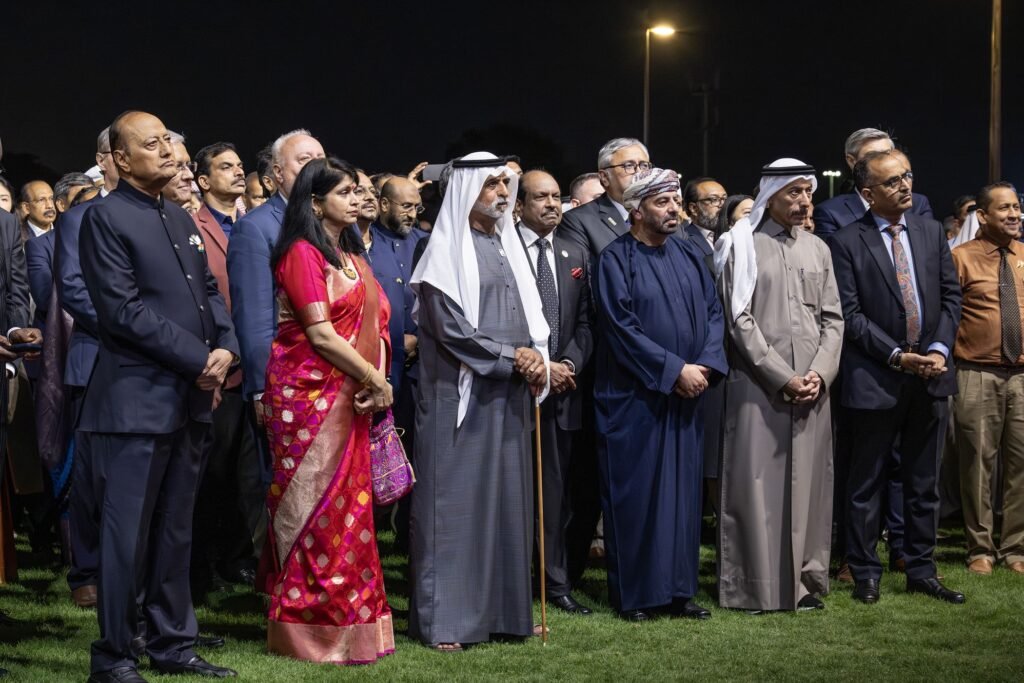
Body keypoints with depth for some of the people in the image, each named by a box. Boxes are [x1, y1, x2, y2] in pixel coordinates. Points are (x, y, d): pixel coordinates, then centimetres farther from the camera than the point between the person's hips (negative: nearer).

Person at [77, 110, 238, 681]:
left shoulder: (182, 219, 18)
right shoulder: (107, 218, -7)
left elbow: (209, 290, 18)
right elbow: (123, 309, -15)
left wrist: (225, 347, -2)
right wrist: (197, 359, -15)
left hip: (191, 398, 7)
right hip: (136, 398, -7)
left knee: (175, 531, 13)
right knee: (128, 533, -2)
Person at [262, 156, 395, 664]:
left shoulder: (350, 255, 17)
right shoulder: (302, 253, -9)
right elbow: (321, 335, -15)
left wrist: (374, 384, 2)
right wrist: (377, 381, -11)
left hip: (349, 399, 8)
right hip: (309, 394, -8)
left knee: (348, 510, 9)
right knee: (317, 508, -3)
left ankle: (348, 621, 15)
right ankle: (311, 628, 4)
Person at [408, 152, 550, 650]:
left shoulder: (506, 245, 15)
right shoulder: (447, 250, -7)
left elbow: (529, 317, 16)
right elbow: (449, 328, -15)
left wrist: (535, 358, -4)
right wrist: (512, 358, -13)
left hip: (509, 395, 7)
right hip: (460, 395, -7)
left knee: (507, 498, 9)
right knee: (455, 501, -4)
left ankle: (504, 608, 16)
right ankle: (444, 617, 1)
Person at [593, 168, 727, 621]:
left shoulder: (689, 256, 11)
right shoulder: (615, 260, -8)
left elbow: (713, 312, 9)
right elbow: (622, 327, -15)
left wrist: (706, 365, -8)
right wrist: (674, 370, -16)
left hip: (686, 396, 6)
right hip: (634, 397, -6)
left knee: (682, 490, 8)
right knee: (635, 493, 1)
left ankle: (678, 588, 16)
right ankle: (632, 595, 9)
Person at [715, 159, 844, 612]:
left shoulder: (818, 249, 12)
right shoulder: (744, 247, -2)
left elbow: (833, 319, 10)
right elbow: (740, 319, -7)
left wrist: (820, 373, -6)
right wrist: (783, 378, -13)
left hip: (812, 388, 4)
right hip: (758, 387, -4)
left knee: (807, 485, 6)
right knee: (757, 485, -2)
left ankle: (806, 582, 12)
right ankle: (756, 587, 3)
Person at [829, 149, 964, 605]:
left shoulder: (931, 233, 8)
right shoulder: (847, 243, -7)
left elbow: (950, 295, 9)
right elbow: (850, 314, -10)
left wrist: (940, 349, -6)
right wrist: (898, 357, -15)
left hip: (931, 376, 5)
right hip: (876, 380, -4)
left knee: (924, 482, 11)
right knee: (867, 483, 4)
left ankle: (921, 570, 21)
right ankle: (865, 572, 14)